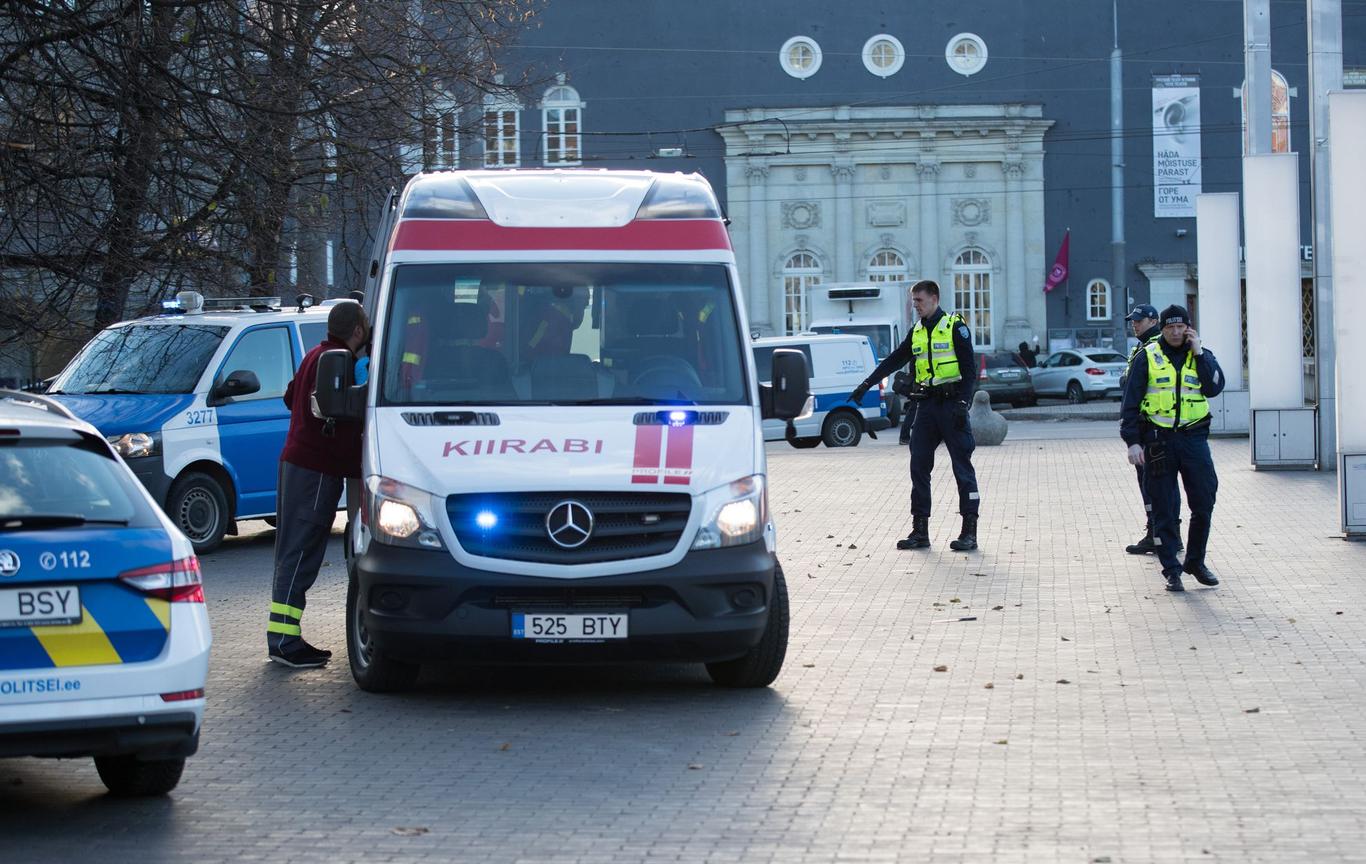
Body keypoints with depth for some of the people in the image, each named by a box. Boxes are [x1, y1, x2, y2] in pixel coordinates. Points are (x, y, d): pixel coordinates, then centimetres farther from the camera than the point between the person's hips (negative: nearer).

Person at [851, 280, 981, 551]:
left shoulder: (955, 327, -5)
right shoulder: (917, 332, 15)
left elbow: (969, 369, -9)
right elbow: (894, 360, 22)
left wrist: (963, 402, -18)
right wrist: (867, 384, 19)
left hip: (951, 404, -7)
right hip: (926, 406, 7)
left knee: (962, 467, -5)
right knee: (918, 466, 3)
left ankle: (969, 531, -3)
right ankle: (920, 530, 8)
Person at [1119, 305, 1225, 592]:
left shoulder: (1202, 356, 9)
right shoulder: (1148, 357, 2)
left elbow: (1215, 387, -8)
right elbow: (1131, 401, 1)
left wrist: (1198, 353, -11)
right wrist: (1132, 441, -6)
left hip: (1193, 437, 2)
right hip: (1158, 438, -2)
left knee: (1204, 503, 2)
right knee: (1164, 508, 0)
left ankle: (1195, 561, 19)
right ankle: (1171, 569, 8)